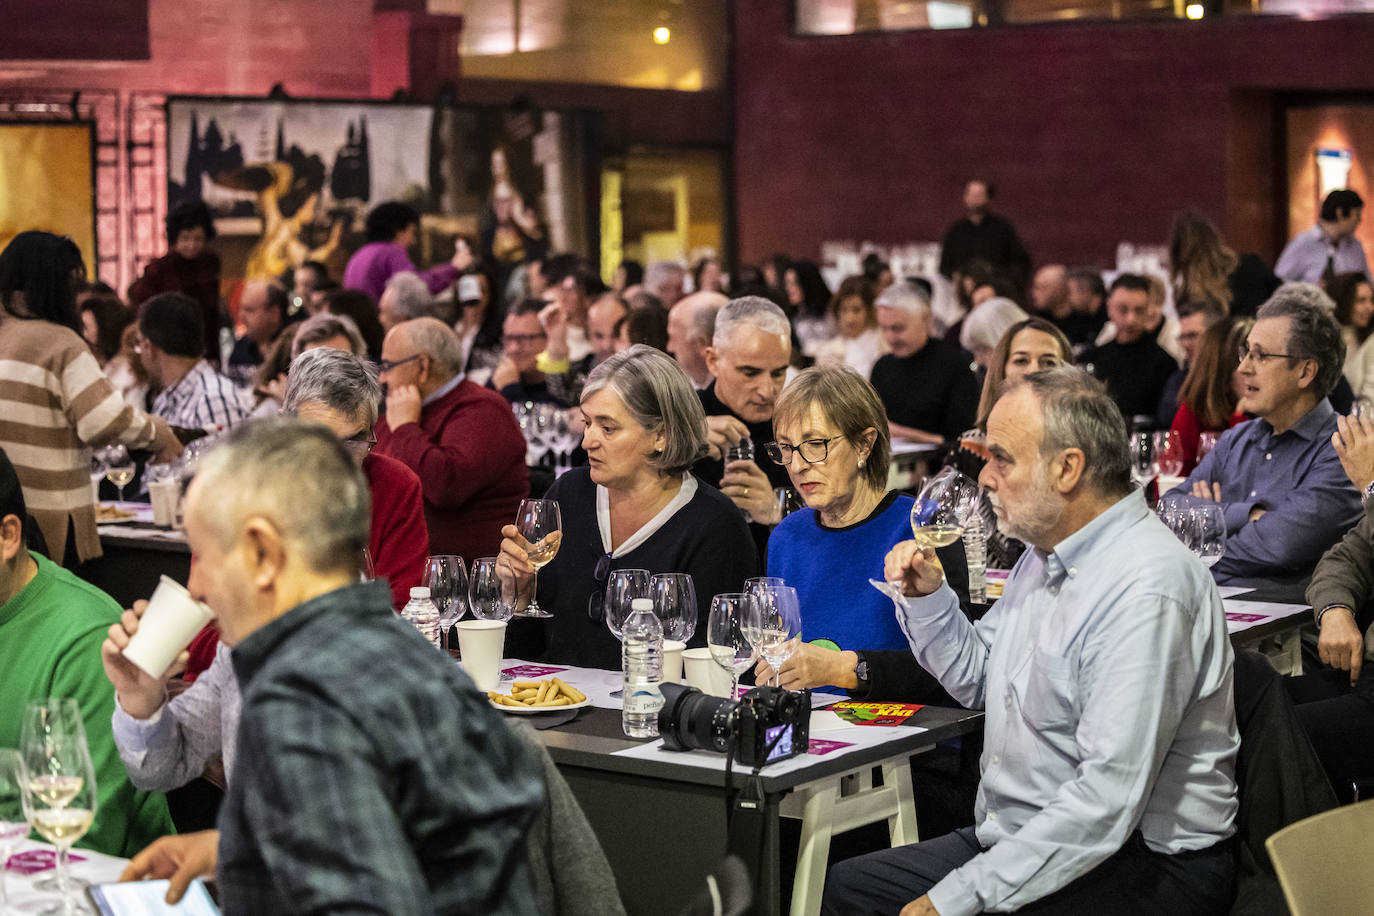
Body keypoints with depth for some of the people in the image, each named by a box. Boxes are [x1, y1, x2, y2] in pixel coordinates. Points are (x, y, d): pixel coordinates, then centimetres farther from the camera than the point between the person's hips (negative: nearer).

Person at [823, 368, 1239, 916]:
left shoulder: (1146, 590, -24)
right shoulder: (1048, 554, 9)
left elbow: (1107, 801, -29)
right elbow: (977, 681, 24)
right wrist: (928, 597, 4)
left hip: (1137, 867, -9)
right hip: (1019, 839, 10)